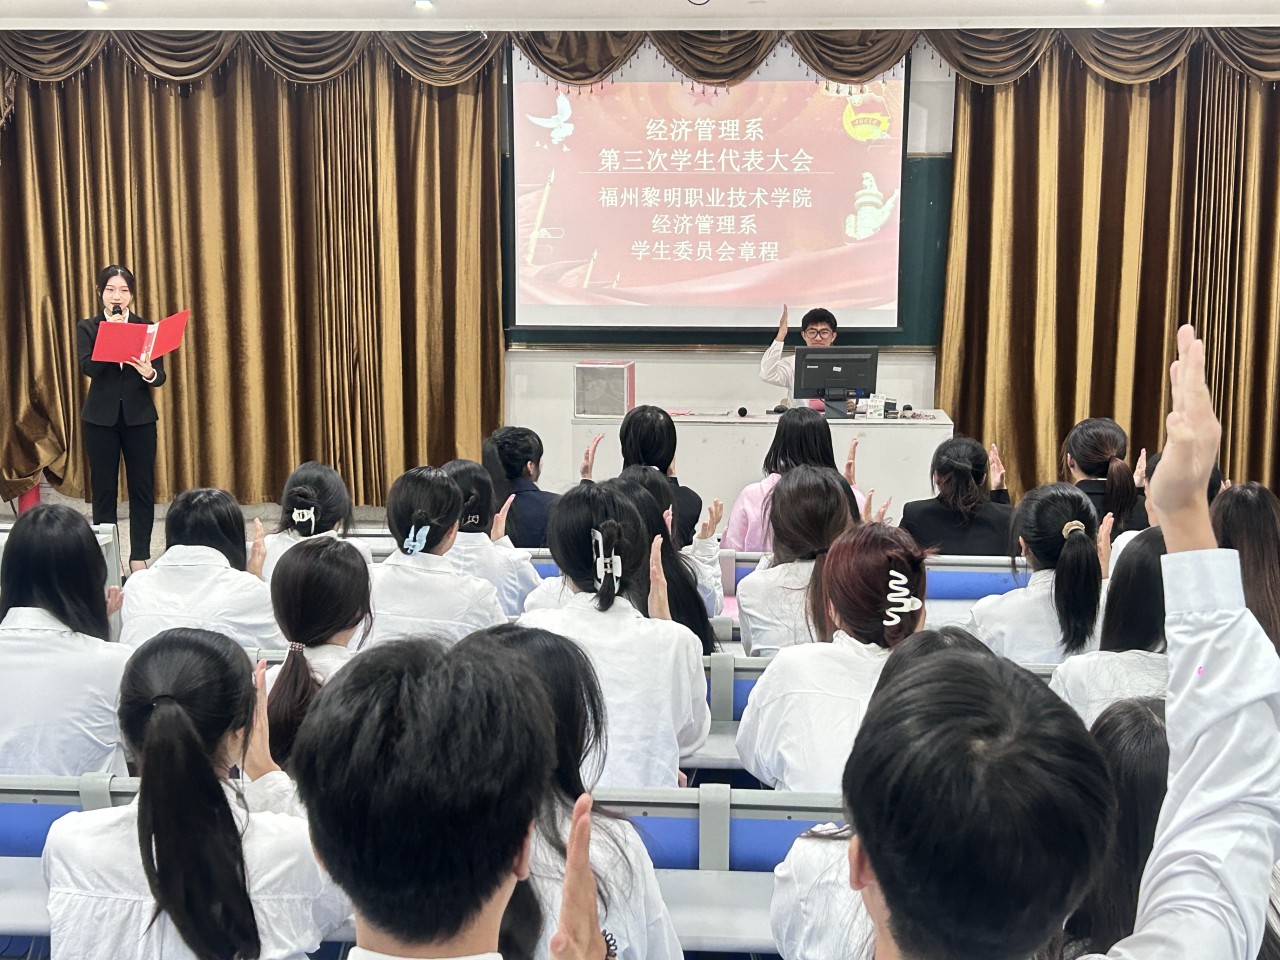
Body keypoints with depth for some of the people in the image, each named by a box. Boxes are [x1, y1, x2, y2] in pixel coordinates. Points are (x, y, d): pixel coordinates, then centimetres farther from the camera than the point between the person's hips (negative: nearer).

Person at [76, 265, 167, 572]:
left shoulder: (147, 327, 3)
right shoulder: (87, 328, 3)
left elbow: (160, 377, -3)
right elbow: (88, 367, -13)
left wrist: (149, 373, -25)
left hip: (139, 417, 1)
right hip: (100, 418, 0)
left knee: (142, 488, 3)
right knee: (103, 489, 4)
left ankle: (139, 556, 12)